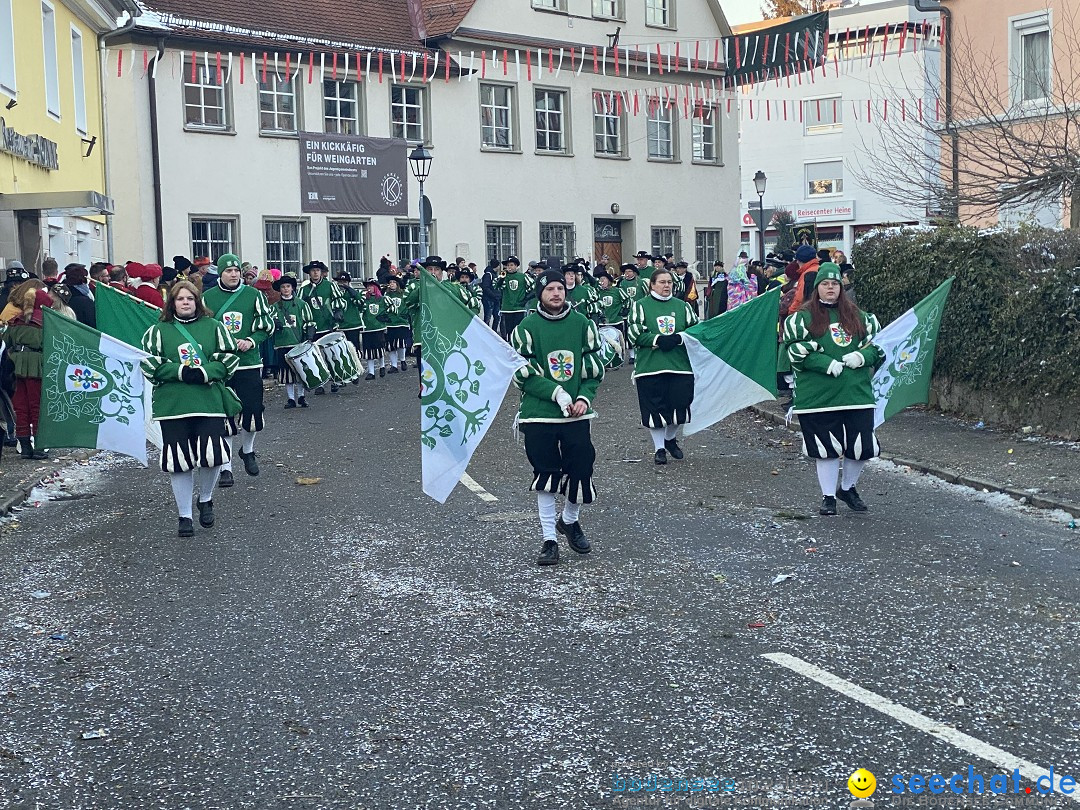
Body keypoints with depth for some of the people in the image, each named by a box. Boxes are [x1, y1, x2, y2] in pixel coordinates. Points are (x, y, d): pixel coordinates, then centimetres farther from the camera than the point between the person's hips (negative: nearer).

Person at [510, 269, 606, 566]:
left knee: (581, 470, 4)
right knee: (545, 478, 2)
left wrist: (584, 397, -6)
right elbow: (521, 373, -7)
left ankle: (570, 521, 33)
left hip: (576, 413, 2)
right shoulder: (527, 327, -4)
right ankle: (549, 539, 12)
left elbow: (595, 366, 9)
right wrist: (555, 392, -15)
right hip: (539, 414, -2)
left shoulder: (582, 324, 5)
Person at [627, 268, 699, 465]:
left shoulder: (682, 306, 13)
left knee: (679, 404, 1)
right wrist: (657, 339, -16)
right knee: (654, 408, -1)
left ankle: (670, 439, 28)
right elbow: (634, 334, -4)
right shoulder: (640, 306, 4)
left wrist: (678, 338, -12)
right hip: (650, 367, -2)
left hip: (680, 366, 2)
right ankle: (659, 448, 14)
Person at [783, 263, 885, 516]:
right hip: (818, 396, -3)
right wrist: (828, 364, -17)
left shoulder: (858, 316, 13)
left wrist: (862, 356, -5)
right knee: (826, 448, 3)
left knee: (862, 446, 3)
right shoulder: (803, 318, 1)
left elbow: (878, 343, 16)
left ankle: (848, 488, 28)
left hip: (857, 392, 3)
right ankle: (828, 497, 18)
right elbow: (797, 352, -8)